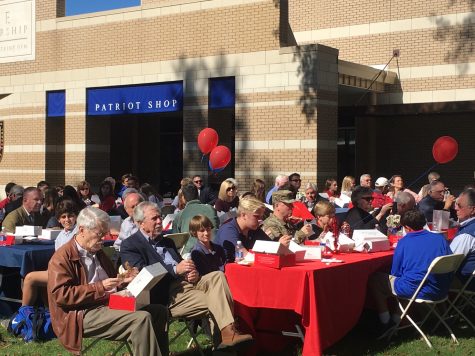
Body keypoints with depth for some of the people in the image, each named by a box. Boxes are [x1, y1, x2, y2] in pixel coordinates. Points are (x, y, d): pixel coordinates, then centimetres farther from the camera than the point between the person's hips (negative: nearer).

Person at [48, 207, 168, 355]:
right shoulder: (62, 258, -8)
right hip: (83, 315, -9)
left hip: (110, 304, 9)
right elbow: (60, 295, -19)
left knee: (159, 311, -2)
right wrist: (100, 287, -22)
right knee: (142, 318, -27)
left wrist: (122, 280, 9)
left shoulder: (97, 252, 20)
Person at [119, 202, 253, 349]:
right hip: (167, 295, -7)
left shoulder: (166, 241, 25)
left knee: (217, 276, -19)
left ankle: (228, 331, -27)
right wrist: (175, 269, -19)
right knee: (215, 300, -23)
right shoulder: (129, 246, 1)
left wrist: (193, 273, -2)